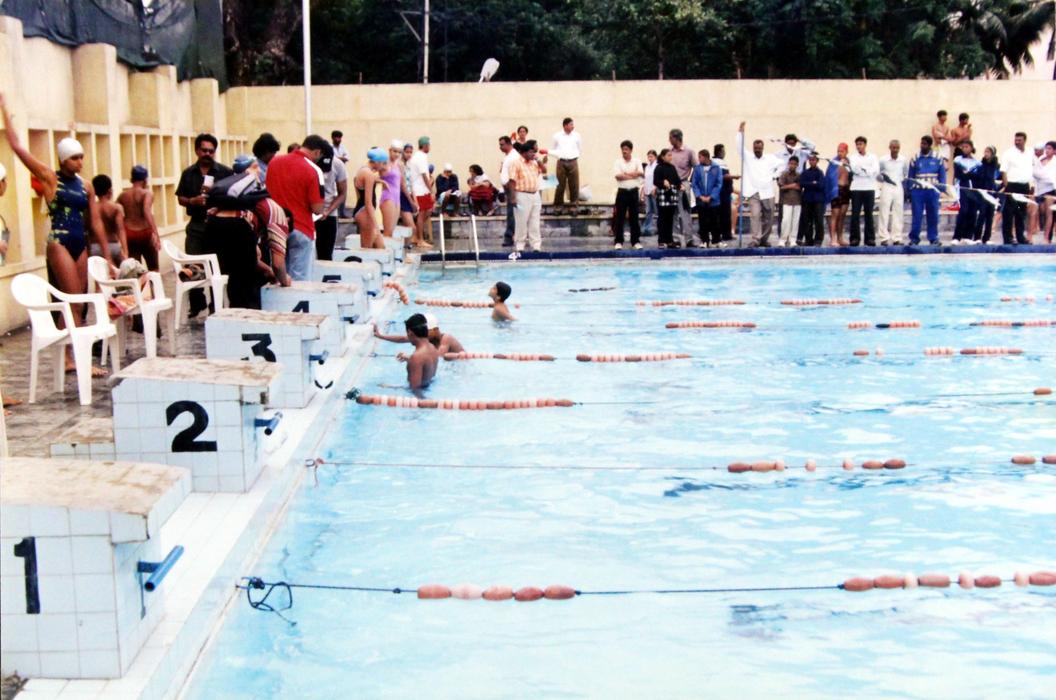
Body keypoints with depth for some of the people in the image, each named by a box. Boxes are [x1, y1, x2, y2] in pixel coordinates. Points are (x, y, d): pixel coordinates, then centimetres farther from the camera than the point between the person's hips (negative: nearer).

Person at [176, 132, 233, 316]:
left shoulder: (225, 172, -1)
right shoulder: (188, 174, 9)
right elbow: (180, 198, 10)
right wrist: (192, 201, -10)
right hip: (196, 225, 3)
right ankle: (196, 303, 13)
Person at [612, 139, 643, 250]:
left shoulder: (636, 162, 6)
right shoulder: (618, 162, 1)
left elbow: (642, 174, -7)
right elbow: (618, 176, -13)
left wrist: (626, 174, -14)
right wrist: (633, 175, -10)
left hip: (633, 191, 1)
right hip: (622, 191, -1)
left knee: (634, 217, 5)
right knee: (619, 217, -1)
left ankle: (636, 241, 10)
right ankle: (618, 242, 3)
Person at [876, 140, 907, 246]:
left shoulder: (903, 160, 5)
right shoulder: (883, 160, -3)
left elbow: (906, 175, 15)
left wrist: (906, 189, 10)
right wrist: (883, 178, -17)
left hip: (899, 188, 3)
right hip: (886, 188, -3)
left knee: (898, 213, 4)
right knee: (884, 213, -5)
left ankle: (897, 238, 9)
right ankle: (884, 238, -1)